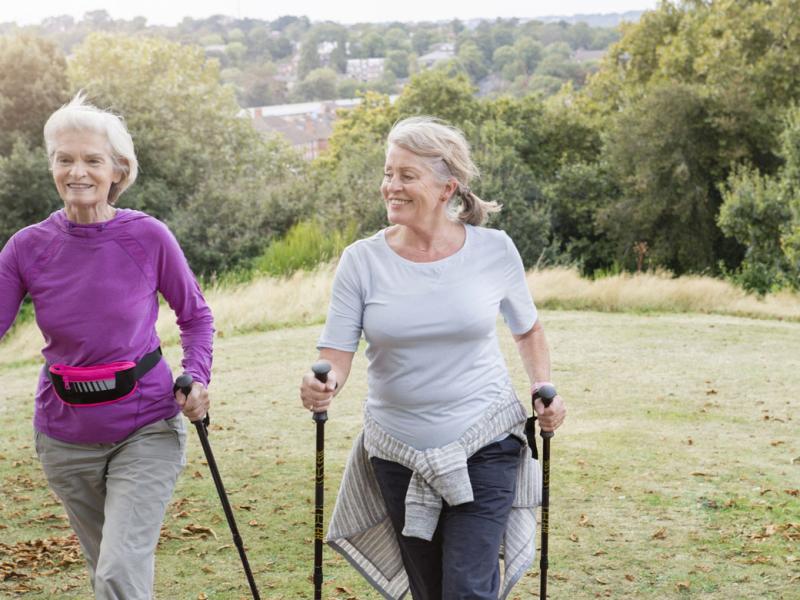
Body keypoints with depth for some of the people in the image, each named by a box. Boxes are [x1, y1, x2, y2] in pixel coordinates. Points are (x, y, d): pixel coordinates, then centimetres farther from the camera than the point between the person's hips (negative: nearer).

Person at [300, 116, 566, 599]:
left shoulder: (495, 250, -5)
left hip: (485, 449, -2)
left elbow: (528, 330, 11)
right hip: (398, 455, 2)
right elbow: (336, 353, -8)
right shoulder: (362, 260, -6)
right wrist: (323, 387, -30)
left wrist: (544, 389, -4)